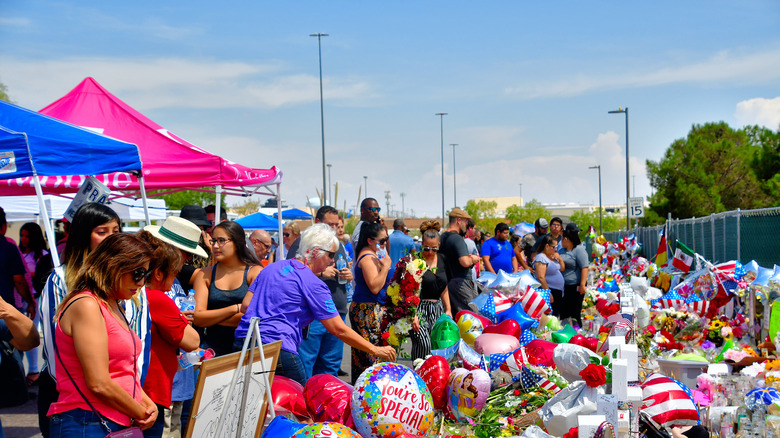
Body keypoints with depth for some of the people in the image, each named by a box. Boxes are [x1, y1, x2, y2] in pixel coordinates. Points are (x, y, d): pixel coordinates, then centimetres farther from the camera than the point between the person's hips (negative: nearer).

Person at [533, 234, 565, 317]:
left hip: (559, 292, 9)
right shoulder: (541, 258, -14)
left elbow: (562, 269, 23)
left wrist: (559, 259, 5)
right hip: (550, 291, -9)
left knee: (556, 316, 13)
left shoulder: (553, 257, 13)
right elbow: (541, 278, -21)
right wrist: (548, 293, -23)